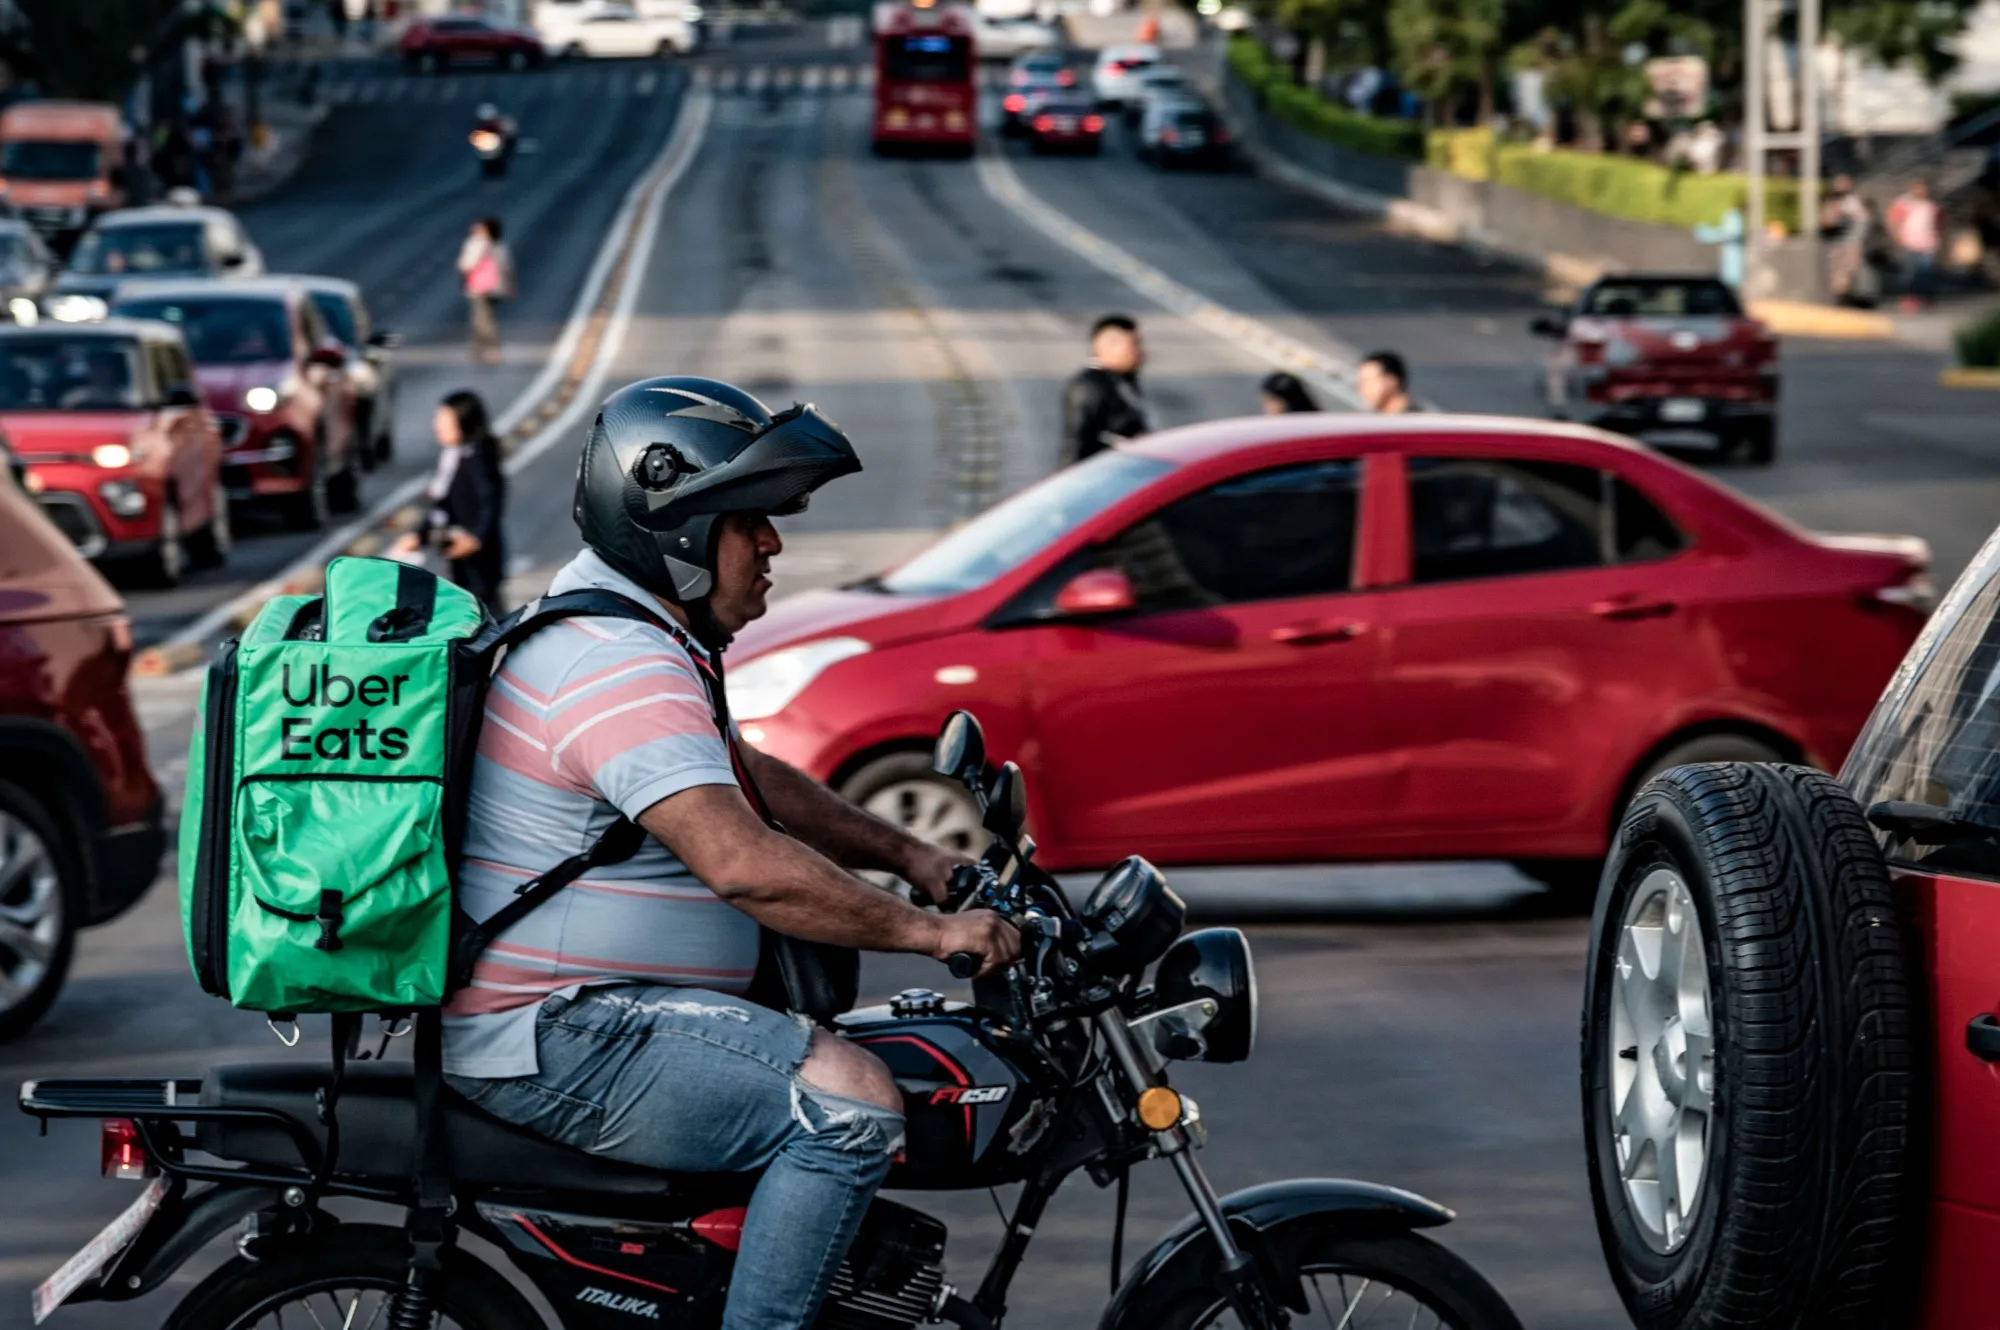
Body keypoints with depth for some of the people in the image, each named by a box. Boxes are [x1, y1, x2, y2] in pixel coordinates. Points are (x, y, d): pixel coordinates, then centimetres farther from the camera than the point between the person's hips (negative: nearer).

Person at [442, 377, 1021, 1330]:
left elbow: (751, 779, 26)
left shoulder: (620, 626, 15)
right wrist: (931, 934, -25)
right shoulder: (624, 671, -22)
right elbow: (741, 862, -32)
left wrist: (907, 856, 17)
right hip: (553, 1045, -11)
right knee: (852, 1102, -21)